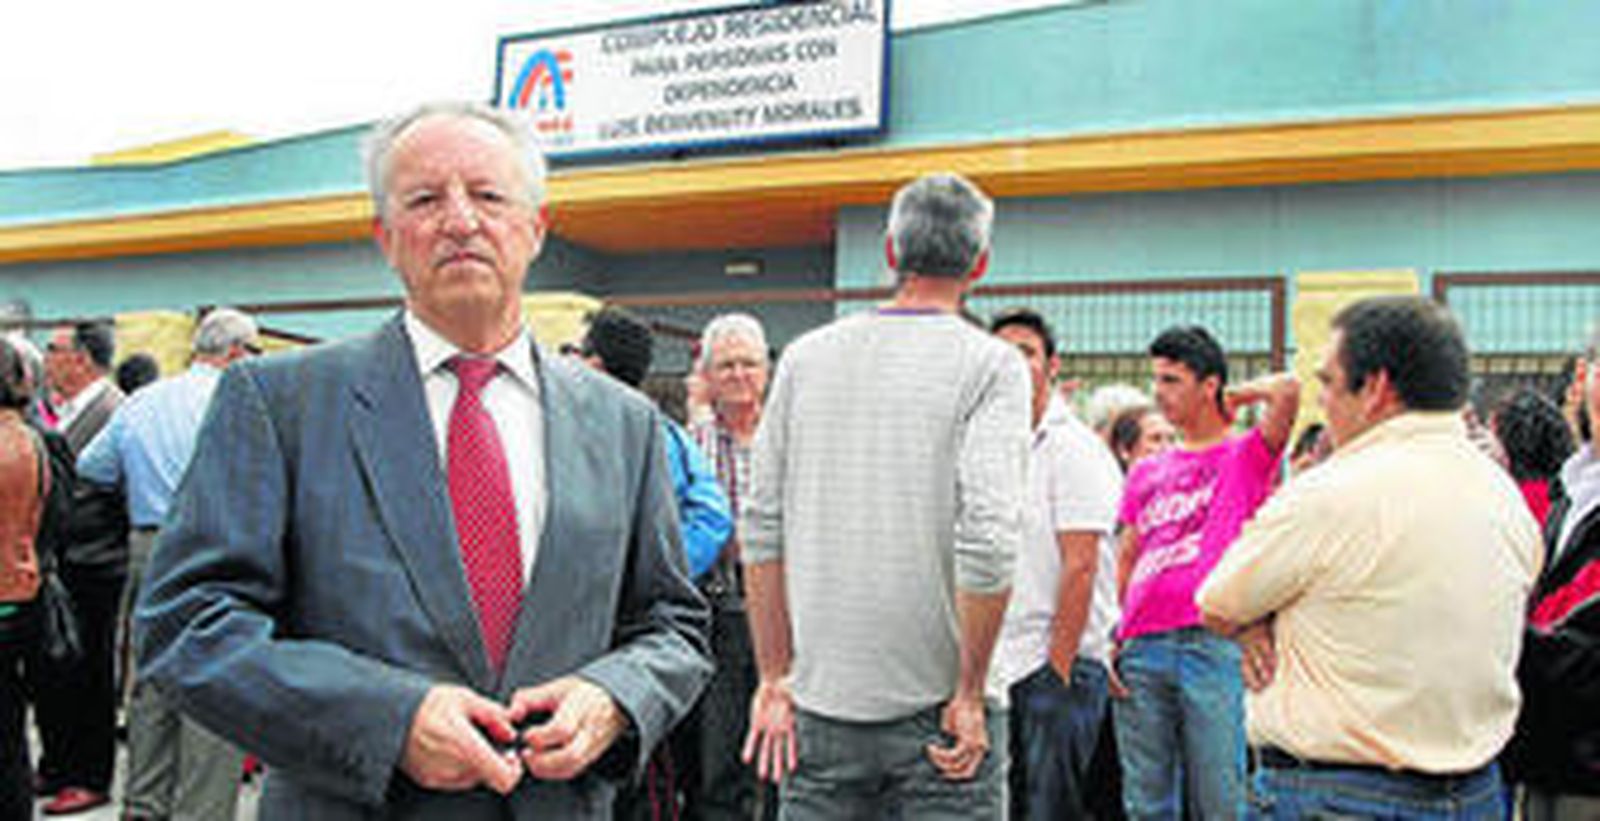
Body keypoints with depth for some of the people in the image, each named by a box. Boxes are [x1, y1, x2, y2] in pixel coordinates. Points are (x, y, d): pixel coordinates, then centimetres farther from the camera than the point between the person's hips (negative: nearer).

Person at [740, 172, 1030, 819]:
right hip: (935, 702, -3)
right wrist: (970, 694, -7)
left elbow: (762, 528, 3)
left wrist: (775, 677, 9)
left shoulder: (805, 357, 5)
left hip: (820, 700, 3)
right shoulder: (992, 366, -6)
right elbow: (988, 537, -17)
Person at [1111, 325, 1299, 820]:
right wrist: (1109, 639, 9)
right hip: (1141, 649, 4)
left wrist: (1236, 397, 7)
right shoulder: (1145, 473, 19)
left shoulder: (1246, 455, 5)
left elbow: (1287, 391, -13)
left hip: (1214, 644, -4)